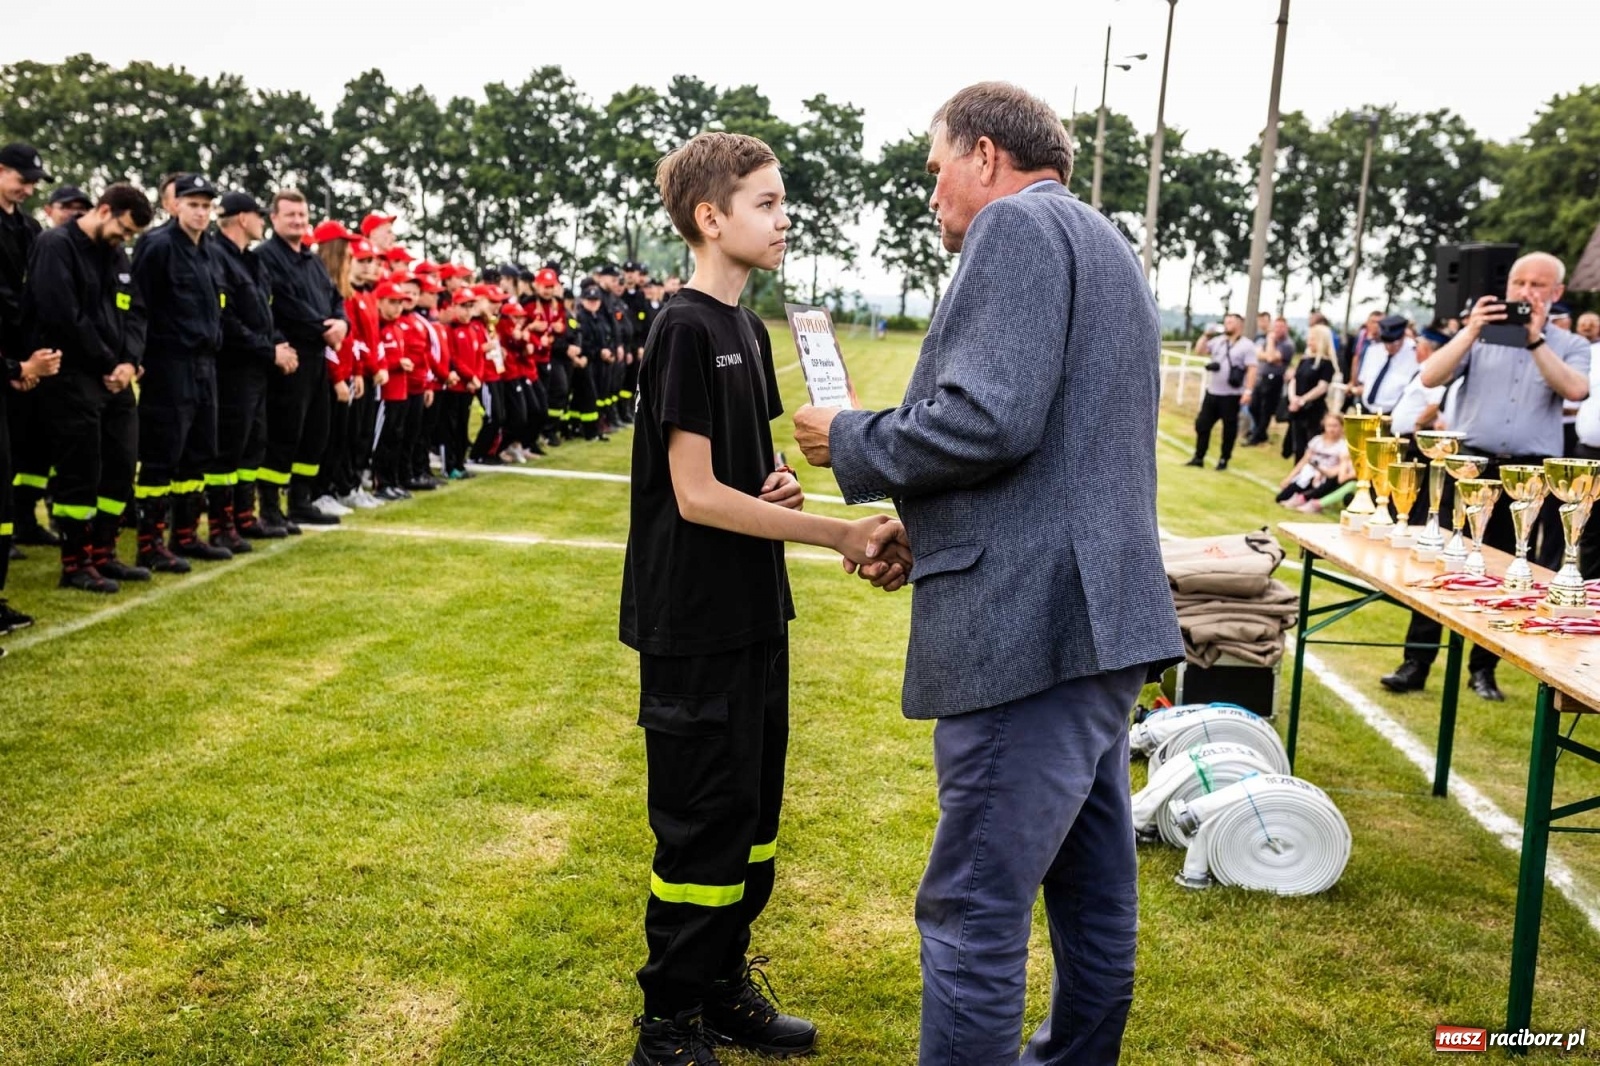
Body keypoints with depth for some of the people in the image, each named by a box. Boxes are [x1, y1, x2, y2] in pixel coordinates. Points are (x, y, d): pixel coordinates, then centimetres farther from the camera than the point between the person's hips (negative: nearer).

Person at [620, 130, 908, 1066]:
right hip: (697, 621, -9)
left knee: (753, 807, 16)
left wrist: (778, 485, -2)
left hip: (753, 611, 9)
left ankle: (725, 985, 31)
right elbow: (696, 493, -20)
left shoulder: (747, 329, 12)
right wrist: (839, 533, -19)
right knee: (705, 819, 0)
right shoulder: (687, 330, -14)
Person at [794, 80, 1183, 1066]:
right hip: (1103, 621, 11)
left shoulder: (1017, 226, -8)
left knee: (975, 913, -3)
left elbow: (986, 422, -22)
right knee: (1094, 897, 20)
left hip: (1030, 627, -11)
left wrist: (850, 442, -5)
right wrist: (926, 530, 22)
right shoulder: (1106, 247, 22)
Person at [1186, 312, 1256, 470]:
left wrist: (1248, 391, -21)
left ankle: (1224, 460, 15)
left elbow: (1252, 370, -13)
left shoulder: (1246, 346, -7)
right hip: (1212, 392, 6)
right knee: (1202, 424, 6)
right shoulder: (1218, 341, 10)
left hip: (1231, 395, -6)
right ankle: (1198, 457, 15)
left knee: (1229, 428, 4)